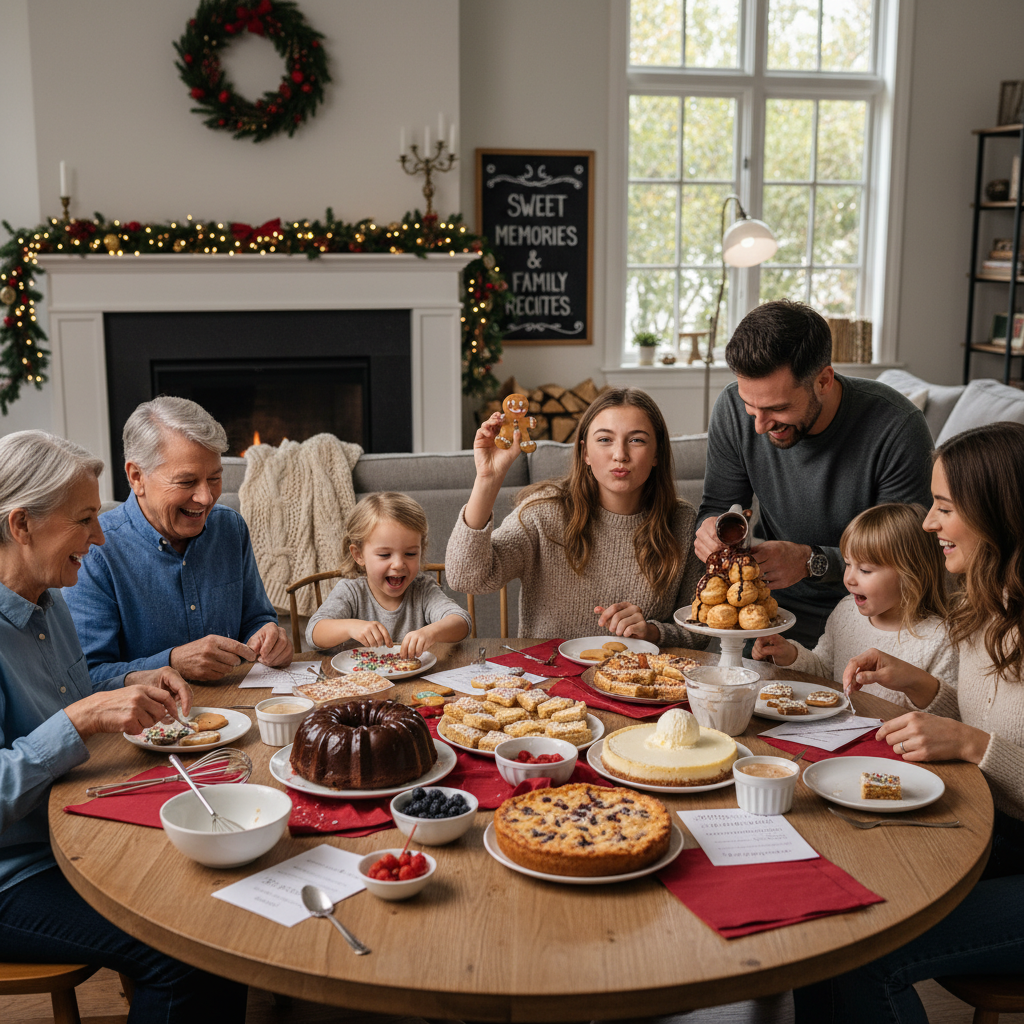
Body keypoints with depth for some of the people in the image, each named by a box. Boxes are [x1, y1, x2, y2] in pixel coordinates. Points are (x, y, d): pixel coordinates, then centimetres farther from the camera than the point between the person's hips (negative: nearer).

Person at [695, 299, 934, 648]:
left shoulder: (898, 428, -22)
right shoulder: (732, 409, -10)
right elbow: (717, 505, 3)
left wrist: (813, 561, -29)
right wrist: (712, 527, -21)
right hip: (777, 607, 1)